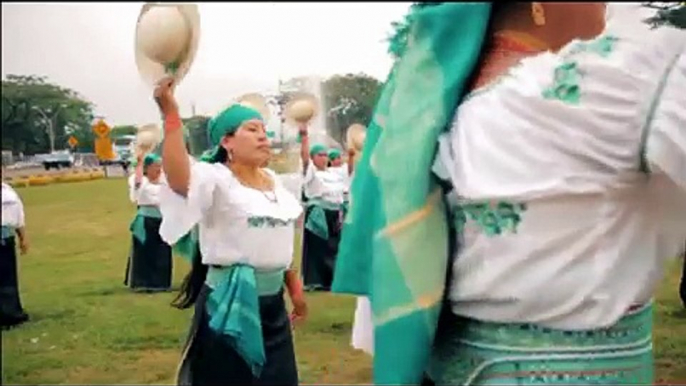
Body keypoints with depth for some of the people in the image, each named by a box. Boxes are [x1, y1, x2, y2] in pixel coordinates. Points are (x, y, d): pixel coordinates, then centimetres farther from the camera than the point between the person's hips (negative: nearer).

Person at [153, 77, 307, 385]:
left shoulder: (273, 180, 10)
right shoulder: (216, 178, -13)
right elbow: (178, 178, -36)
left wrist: (294, 286, 22)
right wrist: (170, 113, -41)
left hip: (273, 302, 7)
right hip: (231, 303, -7)